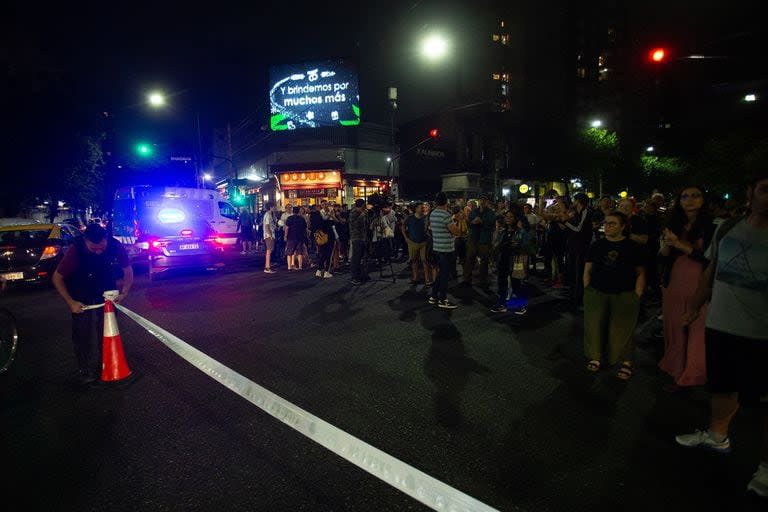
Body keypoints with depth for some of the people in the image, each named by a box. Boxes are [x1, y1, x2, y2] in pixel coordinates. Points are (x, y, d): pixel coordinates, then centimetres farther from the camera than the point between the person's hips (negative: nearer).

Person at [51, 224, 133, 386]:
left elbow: (128, 270, -6)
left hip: (107, 294, 2)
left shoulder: (116, 246, -23)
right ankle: (85, 371, 15)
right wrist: (70, 302, -20)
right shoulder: (76, 249, -27)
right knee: (83, 334, -1)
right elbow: (57, 278, -15)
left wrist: (123, 293, -18)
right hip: (82, 299, -2)